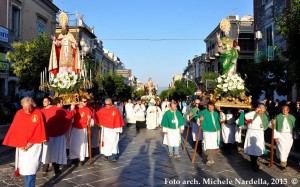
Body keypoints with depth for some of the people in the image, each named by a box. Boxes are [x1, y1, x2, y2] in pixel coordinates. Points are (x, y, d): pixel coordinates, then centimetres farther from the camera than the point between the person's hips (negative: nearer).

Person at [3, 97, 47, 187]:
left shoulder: (38, 113, -14)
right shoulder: (19, 113, -4)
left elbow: (39, 130, -12)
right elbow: (14, 129, 0)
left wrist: (31, 143, -13)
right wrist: (20, 143, -8)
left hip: (34, 145, -4)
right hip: (21, 145, 4)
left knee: (30, 168, -6)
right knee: (24, 167, 12)